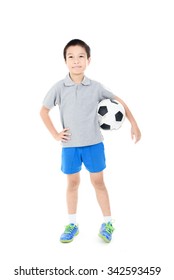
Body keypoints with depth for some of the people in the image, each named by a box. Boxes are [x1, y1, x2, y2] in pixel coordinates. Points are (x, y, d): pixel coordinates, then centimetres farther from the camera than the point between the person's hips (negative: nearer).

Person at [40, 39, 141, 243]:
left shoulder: (95, 87, -4)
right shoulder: (59, 87, -5)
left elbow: (118, 101, 8)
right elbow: (44, 111, 6)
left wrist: (134, 124, 5)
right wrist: (55, 134, -1)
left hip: (93, 143, 0)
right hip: (70, 145, 0)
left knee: (98, 182, 7)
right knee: (72, 183, 11)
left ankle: (107, 223, 21)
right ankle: (72, 224, 25)